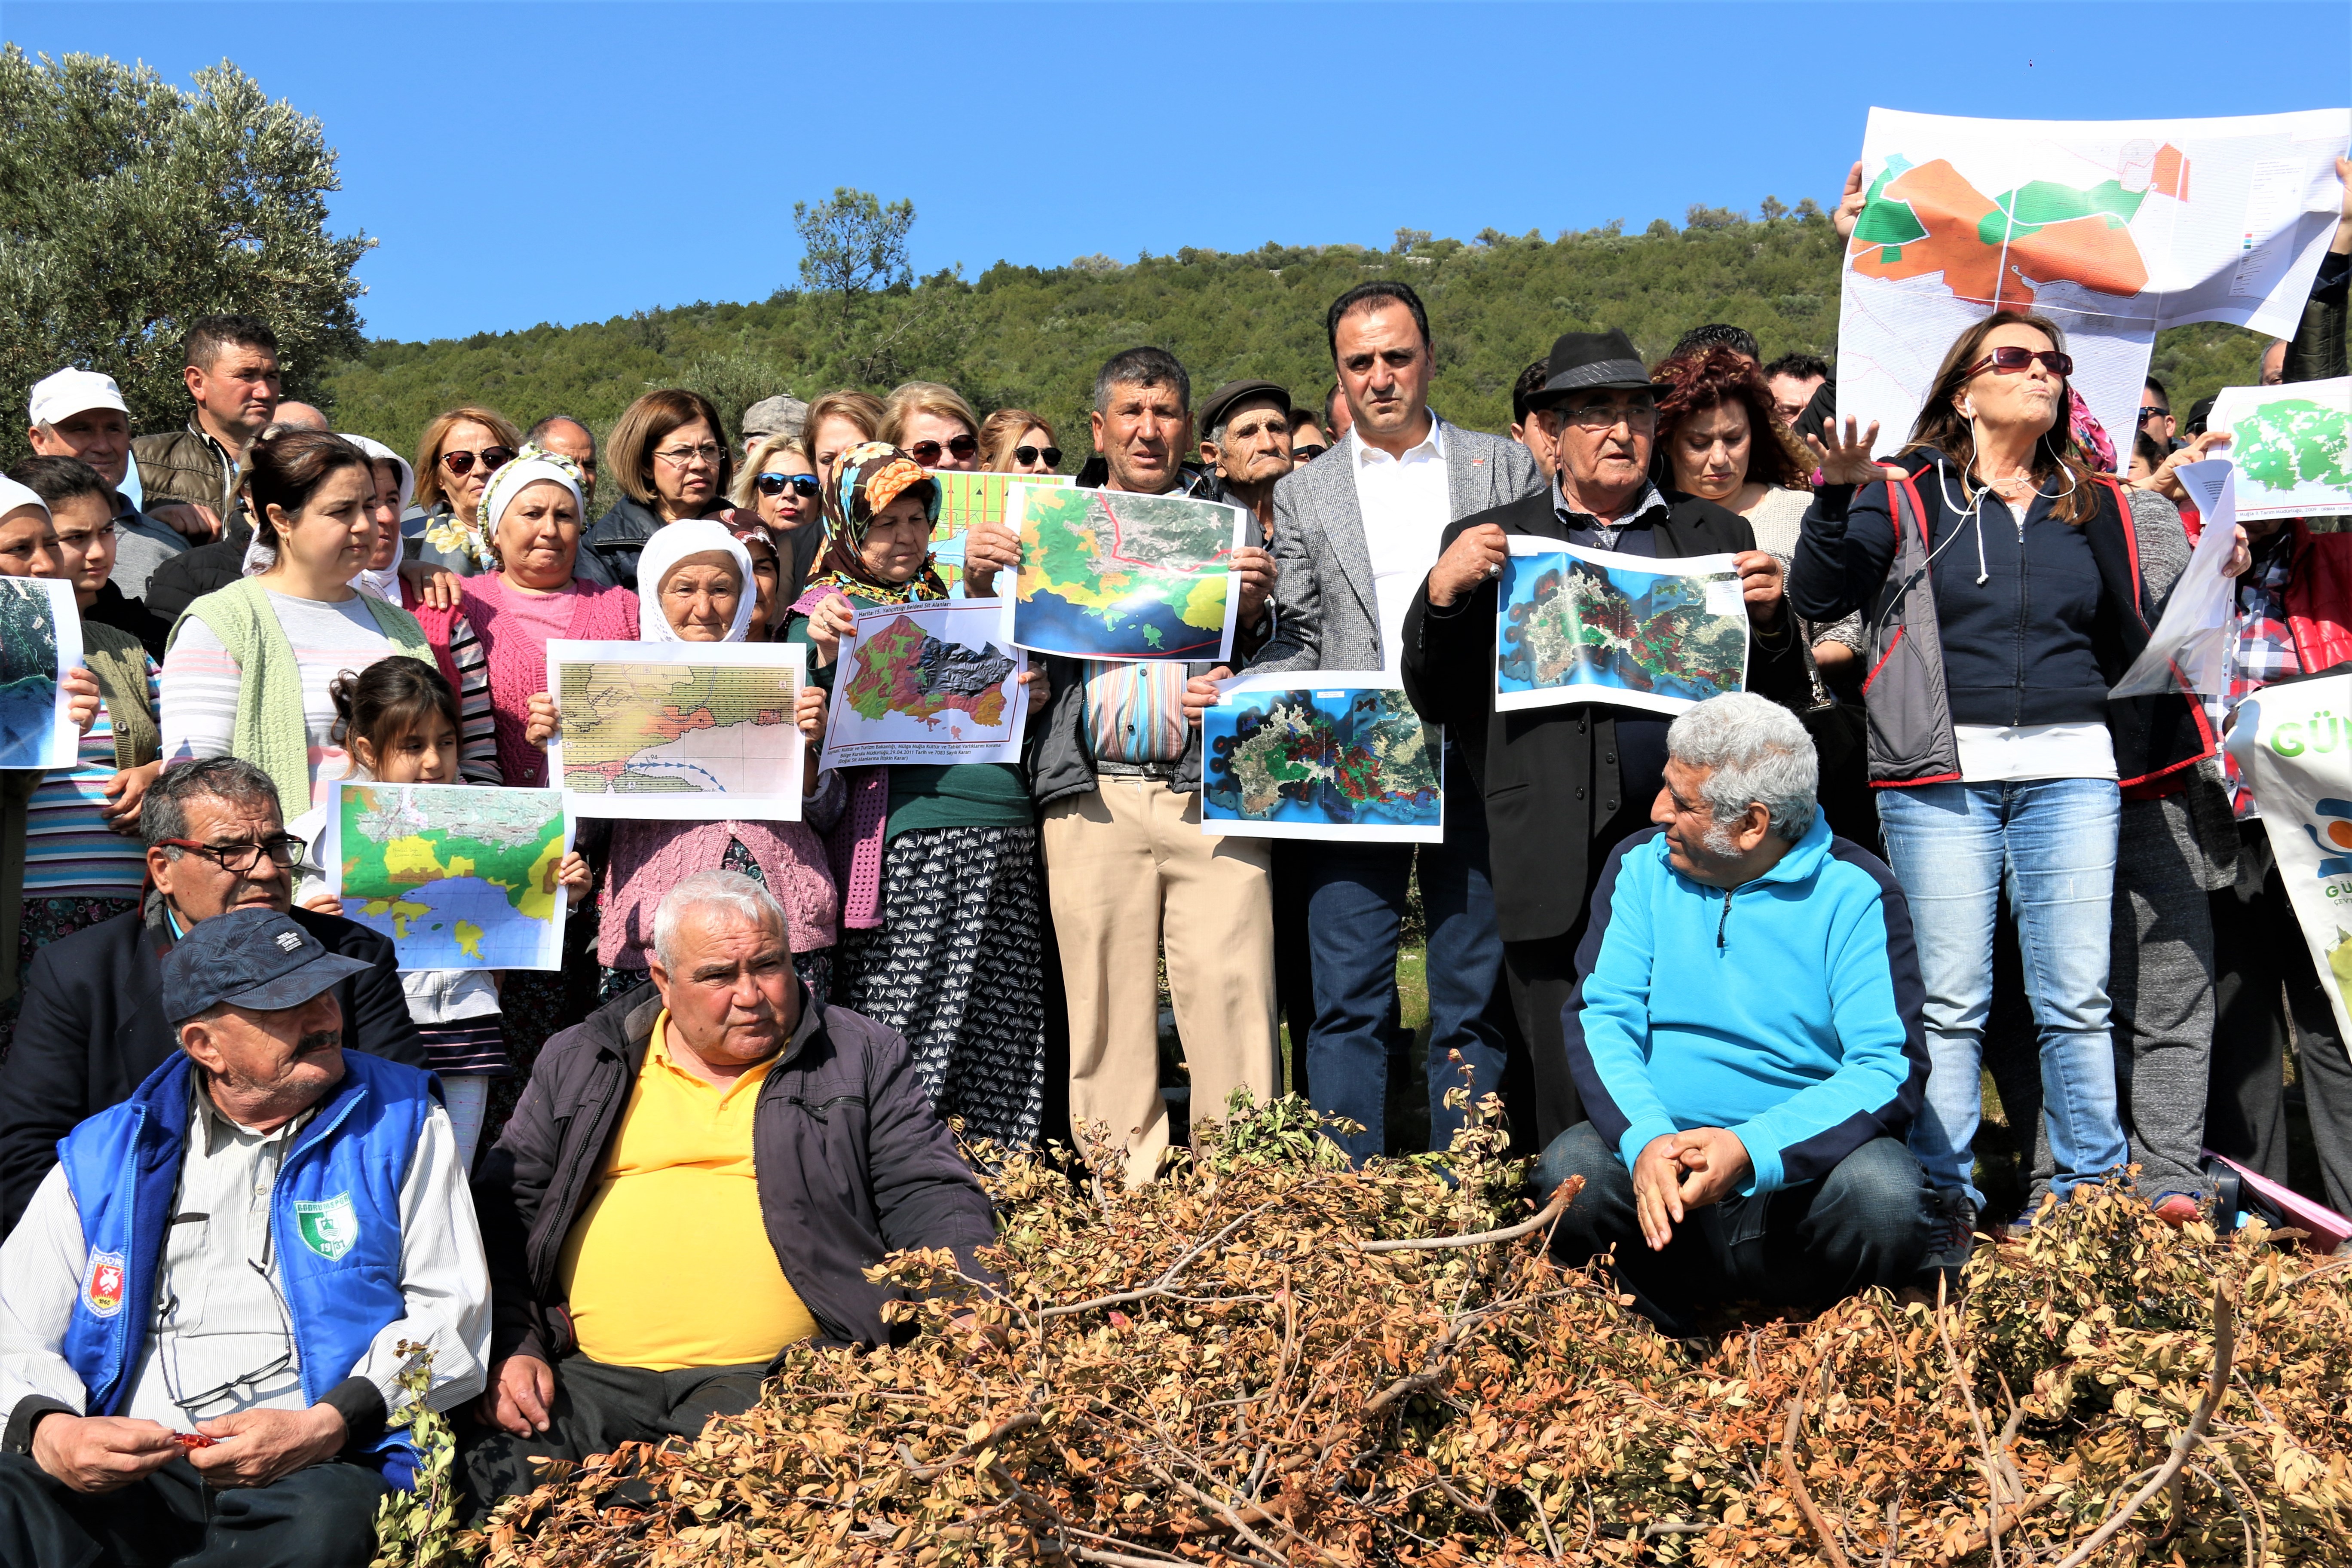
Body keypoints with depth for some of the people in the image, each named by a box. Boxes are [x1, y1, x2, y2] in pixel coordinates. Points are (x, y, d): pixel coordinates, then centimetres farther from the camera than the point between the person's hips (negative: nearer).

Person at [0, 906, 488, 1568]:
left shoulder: (401, 1123, 9)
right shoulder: (103, 1156, 14)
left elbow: (452, 1309, 3)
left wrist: (327, 1425, -13)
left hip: (322, 1465, 0)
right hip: (124, 1468, 0)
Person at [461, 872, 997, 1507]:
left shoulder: (862, 1058, 11)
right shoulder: (578, 1066, 16)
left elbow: (932, 1200, 5)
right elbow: (504, 1210, 15)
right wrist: (510, 1345, -1)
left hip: (780, 1375, -1)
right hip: (592, 1376, 2)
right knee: (501, 1469, -26)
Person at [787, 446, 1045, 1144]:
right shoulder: (822, 610, 7)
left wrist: (1031, 695, 5)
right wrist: (826, 655, -17)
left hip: (1002, 829, 5)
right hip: (904, 834, -5)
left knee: (998, 1027, 4)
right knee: (905, 1013, -6)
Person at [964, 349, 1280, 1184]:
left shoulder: (1231, 523, 17)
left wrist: (1252, 609, -8)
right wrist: (978, 584, -2)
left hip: (1211, 795, -1)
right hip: (1091, 797, 1)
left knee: (1230, 1001, -7)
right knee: (1107, 1010, 2)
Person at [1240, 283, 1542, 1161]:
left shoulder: (1505, 467, 12)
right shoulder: (1303, 496, 13)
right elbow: (1297, 642, 9)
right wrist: (1233, 692, -11)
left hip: (1480, 765, 0)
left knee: (1473, 1000, 4)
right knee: (1349, 1000, -3)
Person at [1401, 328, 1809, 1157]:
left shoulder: (1717, 536, 17)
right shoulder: (1488, 542, 13)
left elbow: (1784, 697, 15)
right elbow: (1435, 701, 8)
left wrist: (1771, 617, -4)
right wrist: (1441, 593, -8)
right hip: (1559, 872, -1)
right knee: (1572, 1113, 2)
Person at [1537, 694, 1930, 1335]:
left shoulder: (1856, 893, -5)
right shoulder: (1640, 867, 4)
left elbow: (1891, 1070, -12)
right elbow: (1600, 1018, -4)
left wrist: (1754, 1150, -28)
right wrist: (1643, 1139, -25)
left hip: (1802, 1159, -1)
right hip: (1660, 1145, 2)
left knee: (1886, 1197, -32)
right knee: (1569, 1171, -29)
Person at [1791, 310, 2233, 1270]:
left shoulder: (2092, 504, 17)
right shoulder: (1908, 496, 6)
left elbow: (2131, 641, 20)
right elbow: (1817, 599, -6)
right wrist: (1836, 498, -18)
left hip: (2070, 770, 3)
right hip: (1943, 773, -3)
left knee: (2076, 997, 2)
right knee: (1949, 999, -1)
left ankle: (2093, 1195, 13)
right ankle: (1945, 1200, 8)